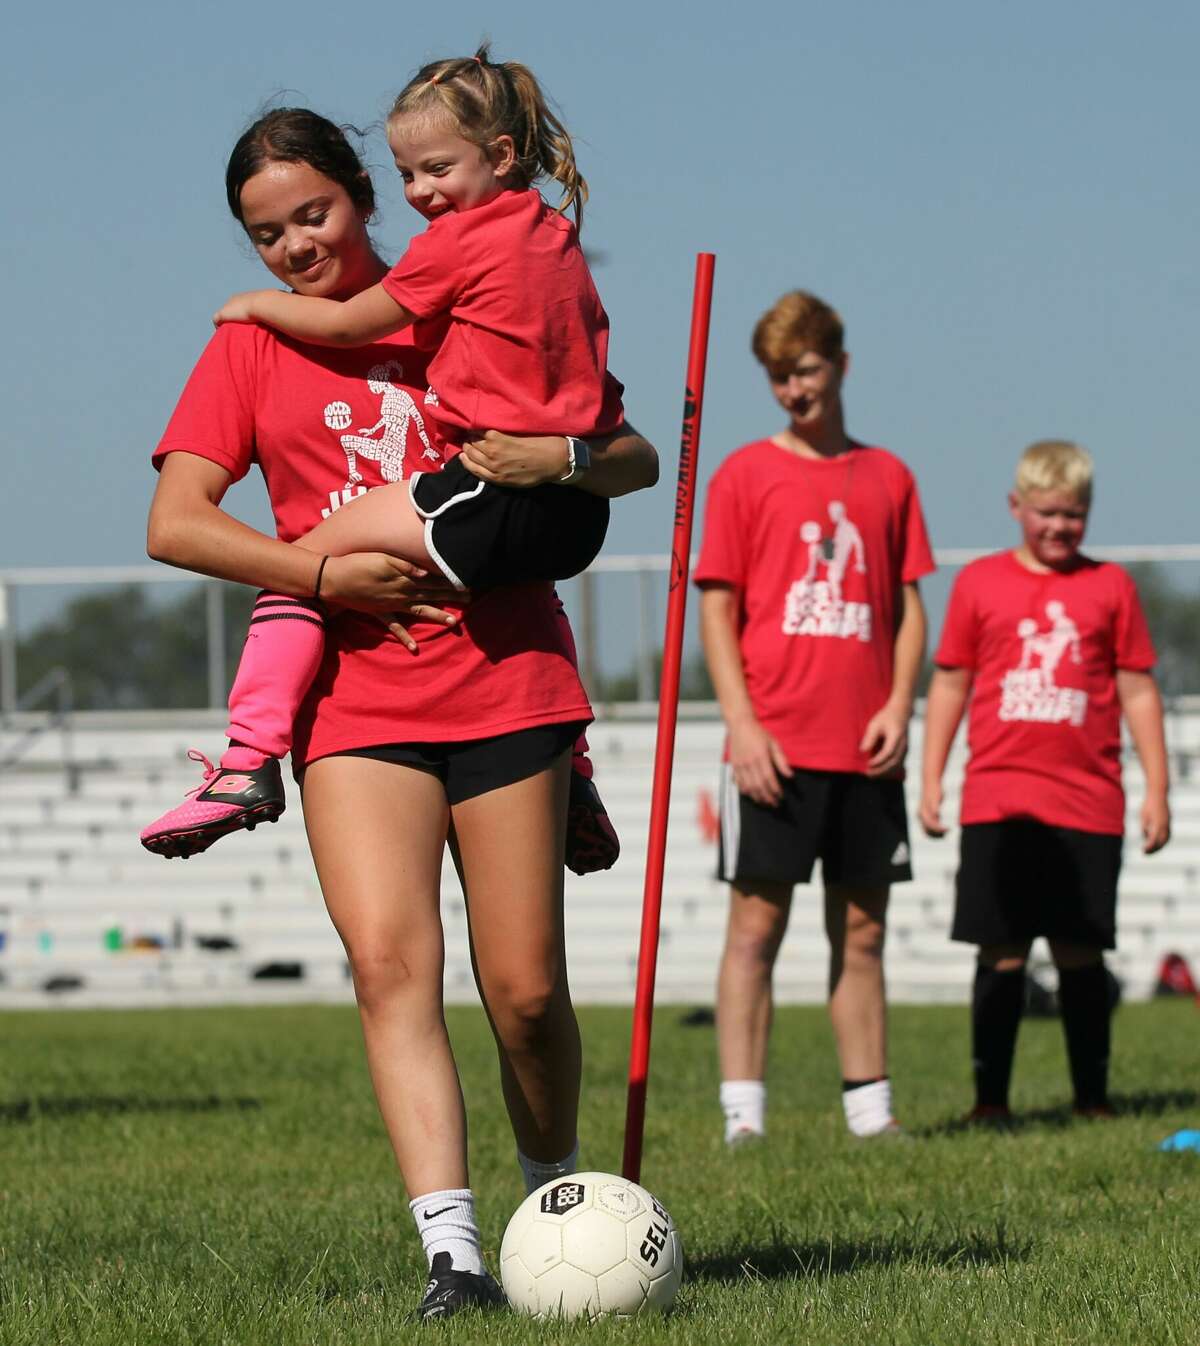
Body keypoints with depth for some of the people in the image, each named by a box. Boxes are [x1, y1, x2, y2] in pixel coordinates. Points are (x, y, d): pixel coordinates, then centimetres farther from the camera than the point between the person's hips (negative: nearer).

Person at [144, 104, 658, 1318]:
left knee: (524, 988, -2)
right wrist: (322, 573, -12)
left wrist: (558, 458, -14)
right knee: (388, 960, -19)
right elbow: (175, 523, -1)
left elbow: (635, 459, 8)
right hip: (355, 700, 0)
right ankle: (451, 1252, -25)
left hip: (504, 680, 0)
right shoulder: (251, 350, 9)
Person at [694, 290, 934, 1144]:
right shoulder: (745, 475, 3)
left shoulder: (887, 477, 11)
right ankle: (744, 1116, -4)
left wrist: (899, 704, -2)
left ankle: (871, 1109, 11)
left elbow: (908, 603, 13)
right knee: (757, 922, -4)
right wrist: (742, 722, -9)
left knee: (862, 928, 7)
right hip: (772, 745, -3)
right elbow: (718, 607, 0)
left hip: (865, 748, 3)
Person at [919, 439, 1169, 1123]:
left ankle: (1093, 1095, 11)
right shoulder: (980, 582, 7)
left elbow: (1138, 690, 8)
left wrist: (1157, 790, 5)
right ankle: (990, 1098, 6)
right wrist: (931, 779, 7)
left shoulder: (1110, 586, 6)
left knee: (1081, 952, 3)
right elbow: (950, 683, 11)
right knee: (1002, 955, 0)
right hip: (997, 803, 0)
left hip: (1087, 804, 0)